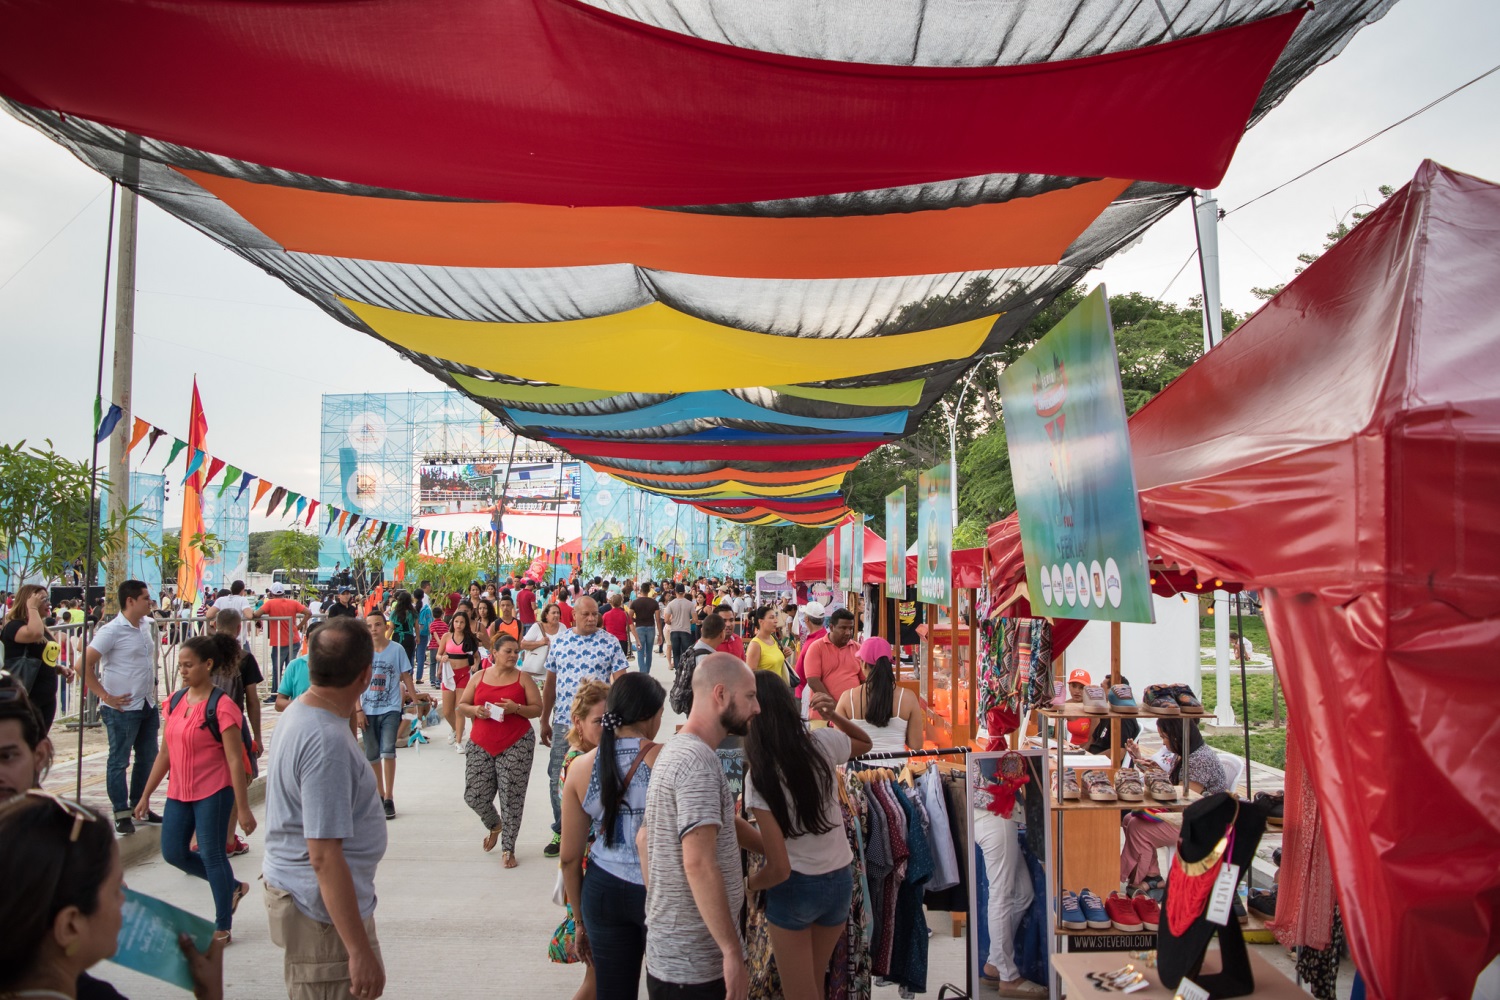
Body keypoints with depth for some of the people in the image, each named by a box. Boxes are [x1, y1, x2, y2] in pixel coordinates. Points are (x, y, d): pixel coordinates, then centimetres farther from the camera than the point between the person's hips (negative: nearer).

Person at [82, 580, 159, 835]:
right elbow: (86, 664, -17)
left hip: (147, 705, 8)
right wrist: (106, 697, -17)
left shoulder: (145, 626, 9)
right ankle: (122, 814, 12)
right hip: (123, 708, -8)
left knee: (147, 758, 15)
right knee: (119, 761, 4)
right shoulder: (112, 630, -15)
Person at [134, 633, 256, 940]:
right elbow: (165, 753, 13)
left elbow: (235, 760, -16)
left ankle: (222, 928, 19)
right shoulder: (176, 701, 5)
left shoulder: (222, 707, -16)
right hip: (179, 792, 7)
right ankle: (233, 886, 31)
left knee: (212, 855, 2)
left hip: (213, 793, -7)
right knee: (173, 852, 11)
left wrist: (243, 809, -16)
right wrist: (146, 794, 13)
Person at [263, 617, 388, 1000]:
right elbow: (324, 855, -28)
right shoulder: (326, 742, -28)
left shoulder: (298, 711, 2)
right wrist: (361, 951, -26)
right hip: (323, 910, -10)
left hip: (295, 892, 10)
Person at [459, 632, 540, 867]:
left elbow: (538, 708, 0)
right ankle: (495, 825, 35)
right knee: (474, 795, 2)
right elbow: (462, 704, 12)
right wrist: (475, 710, -9)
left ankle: (508, 848, 13)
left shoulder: (523, 679, 1)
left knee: (512, 798, -2)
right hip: (481, 744, 3)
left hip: (516, 745, -2)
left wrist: (516, 708, -17)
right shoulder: (479, 676, 8)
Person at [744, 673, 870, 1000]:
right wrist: (835, 716, -3)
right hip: (841, 880, 5)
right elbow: (865, 743, 14)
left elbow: (779, 868, -22)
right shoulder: (824, 743, -11)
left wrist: (746, 884, -2)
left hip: (794, 888, -4)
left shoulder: (758, 775, -21)